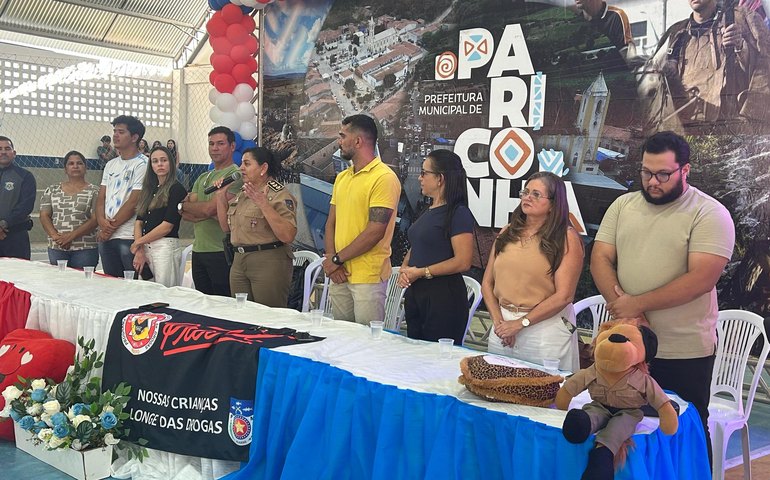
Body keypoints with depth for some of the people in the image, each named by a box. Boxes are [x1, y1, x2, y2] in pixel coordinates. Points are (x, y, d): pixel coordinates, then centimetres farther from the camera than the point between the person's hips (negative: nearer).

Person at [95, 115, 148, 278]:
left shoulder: (142, 164, -7)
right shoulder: (111, 164, 18)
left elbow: (134, 202, -12)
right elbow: (101, 198, 14)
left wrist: (111, 227, -8)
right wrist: (102, 222, -5)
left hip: (129, 237, -7)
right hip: (106, 237, 7)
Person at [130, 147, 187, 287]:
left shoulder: (177, 189, -4)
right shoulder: (149, 189, 18)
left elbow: (167, 225, -11)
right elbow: (139, 221, 11)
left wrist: (138, 242, -3)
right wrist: (139, 250, -3)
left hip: (166, 246, -7)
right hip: (146, 248, 7)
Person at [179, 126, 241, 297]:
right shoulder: (203, 178, 18)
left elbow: (209, 208, -17)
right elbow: (184, 213, 9)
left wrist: (184, 205, 2)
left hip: (221, 252, -8)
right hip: (198, 250, 8)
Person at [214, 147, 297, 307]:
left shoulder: (280, 195, -10)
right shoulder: (241, 194, 14)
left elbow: (288, 236, -22)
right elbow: (226, 227, 19)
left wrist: (264, 205, -25)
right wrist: (220, 196, 9)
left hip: (269, 263, -7)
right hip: (239, 262, 8)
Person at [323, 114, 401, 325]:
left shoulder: (384, 178, -12)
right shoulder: (342, 177, 14)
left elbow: (375, 231, -17)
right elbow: (331, 223, 14)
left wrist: (337, 259, -11)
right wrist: (331, 260, -3)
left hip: (368, 277, -7)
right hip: (339, 275, 7)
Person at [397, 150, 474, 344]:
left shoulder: (458, 213, -13)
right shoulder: (428, 211, 14)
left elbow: (463, 262, -19)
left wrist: (421, 272, -15)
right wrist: (404, 269, 2)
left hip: (444, 297, -9)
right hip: (415, 293, 9)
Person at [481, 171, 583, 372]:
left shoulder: (567, 238, -6)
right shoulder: (507, 233, 8)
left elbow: (563, 296, -13)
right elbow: (487, 283, 8)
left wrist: (521, 322, -14)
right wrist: (498, 321, -6)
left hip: (546, 327, -4)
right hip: (503, 325, 5)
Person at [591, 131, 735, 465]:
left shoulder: (709, 213, -10)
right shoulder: (623, 206, 5)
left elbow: (702, 278, -20)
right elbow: (600, 259, 0)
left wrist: (637, 303, -19)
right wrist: (621, 306, -16)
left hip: (685, 352, -4)